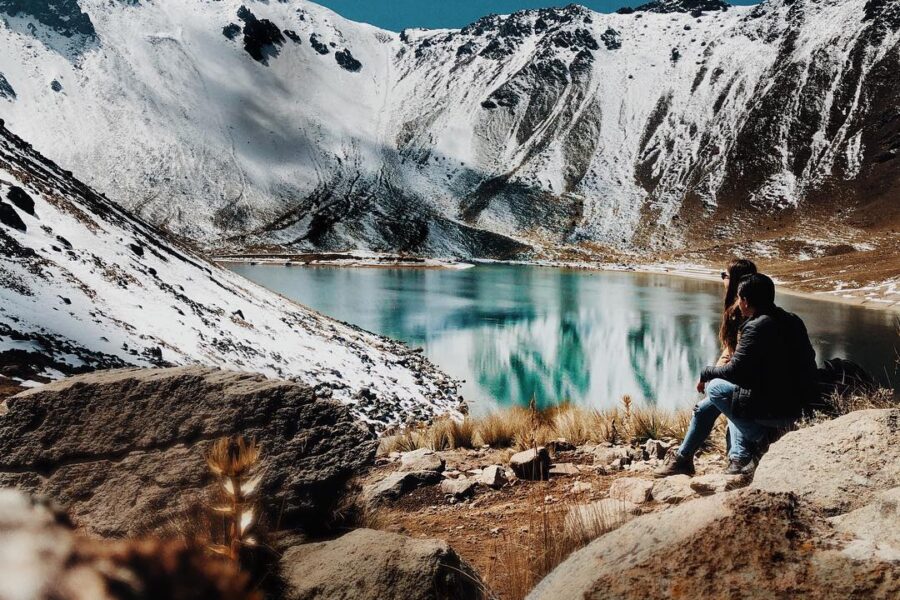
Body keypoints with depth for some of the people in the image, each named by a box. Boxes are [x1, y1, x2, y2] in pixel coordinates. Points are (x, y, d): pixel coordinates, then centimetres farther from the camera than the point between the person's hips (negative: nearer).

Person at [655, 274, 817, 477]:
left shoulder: (756, 327, -19)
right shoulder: (793, 321, 7)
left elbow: (735, 370, -17)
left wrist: (706, 373, 2)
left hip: (773, 409, -9)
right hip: (794, 405, 9)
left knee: (715, 388, 7)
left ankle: (759, 438, 7)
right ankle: (739, 457, 13)